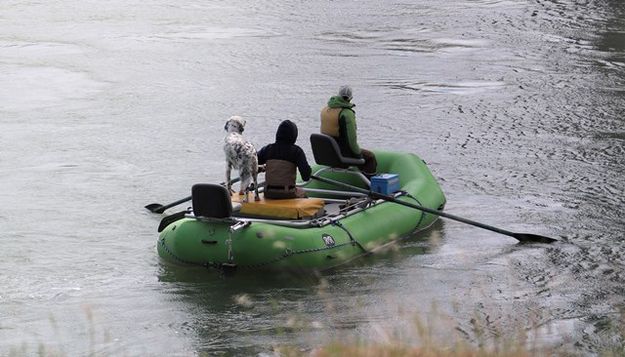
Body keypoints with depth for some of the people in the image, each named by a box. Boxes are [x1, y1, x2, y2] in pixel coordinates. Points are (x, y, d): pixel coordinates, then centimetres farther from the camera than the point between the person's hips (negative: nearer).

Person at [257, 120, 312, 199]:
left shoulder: (267, 149, 0)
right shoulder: (296, 151, -9)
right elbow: (306, 175, -16)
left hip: (269, 193, 2)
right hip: (287, 194, -2)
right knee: (302, 193, 32)